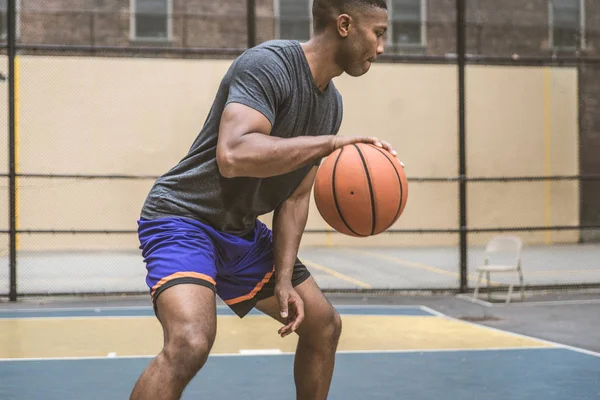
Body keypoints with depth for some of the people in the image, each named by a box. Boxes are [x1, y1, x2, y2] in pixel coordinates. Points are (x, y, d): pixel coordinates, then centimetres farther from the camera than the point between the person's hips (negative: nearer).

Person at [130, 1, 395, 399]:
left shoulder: (331, 103, 6)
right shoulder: (268, 64, -22)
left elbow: (295, 198, 7)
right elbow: (232, 156, -38)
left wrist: (284, 280, -3)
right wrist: (332, 142, -33)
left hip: (243, 231, 9)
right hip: (183, 217, -9)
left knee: (325, 325, 14)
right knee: (191, 343, -32)